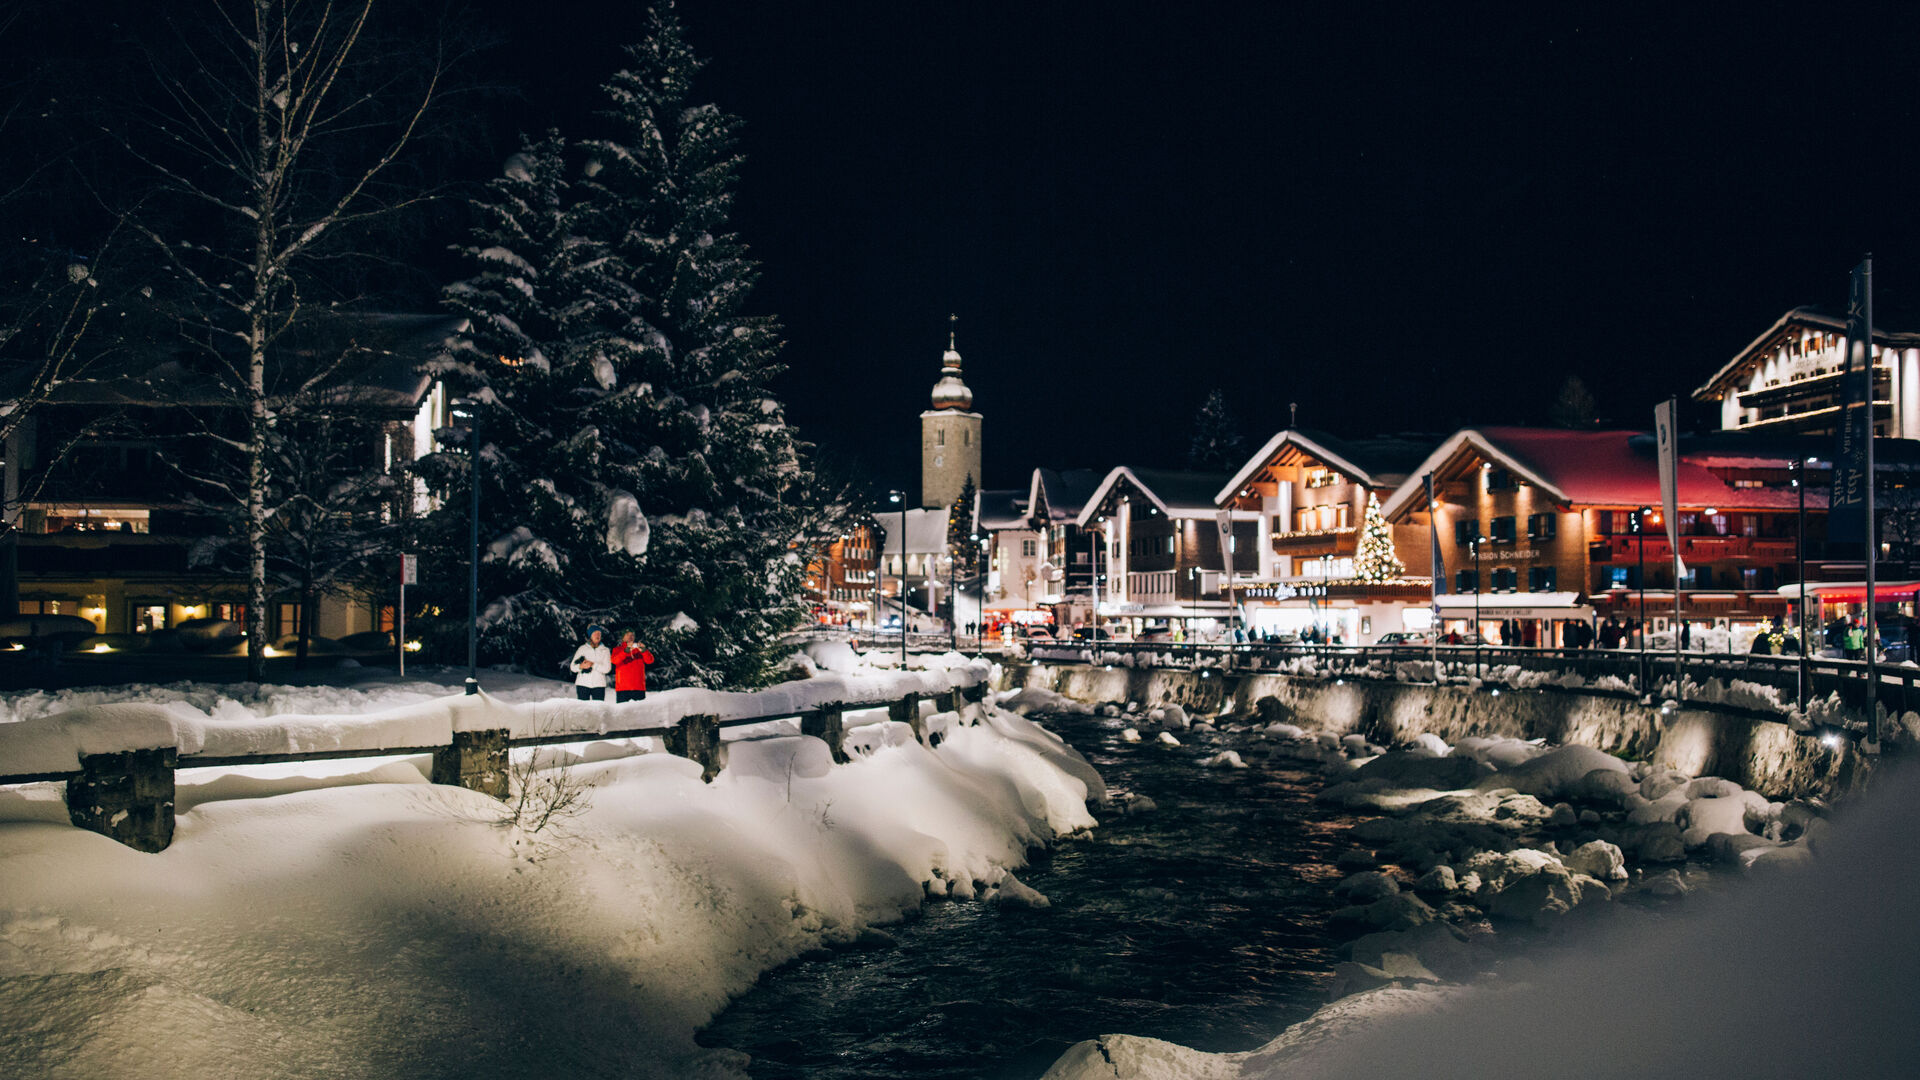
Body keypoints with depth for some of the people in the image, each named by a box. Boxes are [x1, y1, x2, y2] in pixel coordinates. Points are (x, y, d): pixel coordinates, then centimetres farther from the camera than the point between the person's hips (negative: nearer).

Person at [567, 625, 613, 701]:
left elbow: (607, 668, -4)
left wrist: (593, 665, -15)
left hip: (599, 685, 0)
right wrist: (581, 666, -15)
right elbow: (572, 667, 6)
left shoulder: (605, 650, 8)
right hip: (583, 684, 0)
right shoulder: (582, 649, 10)